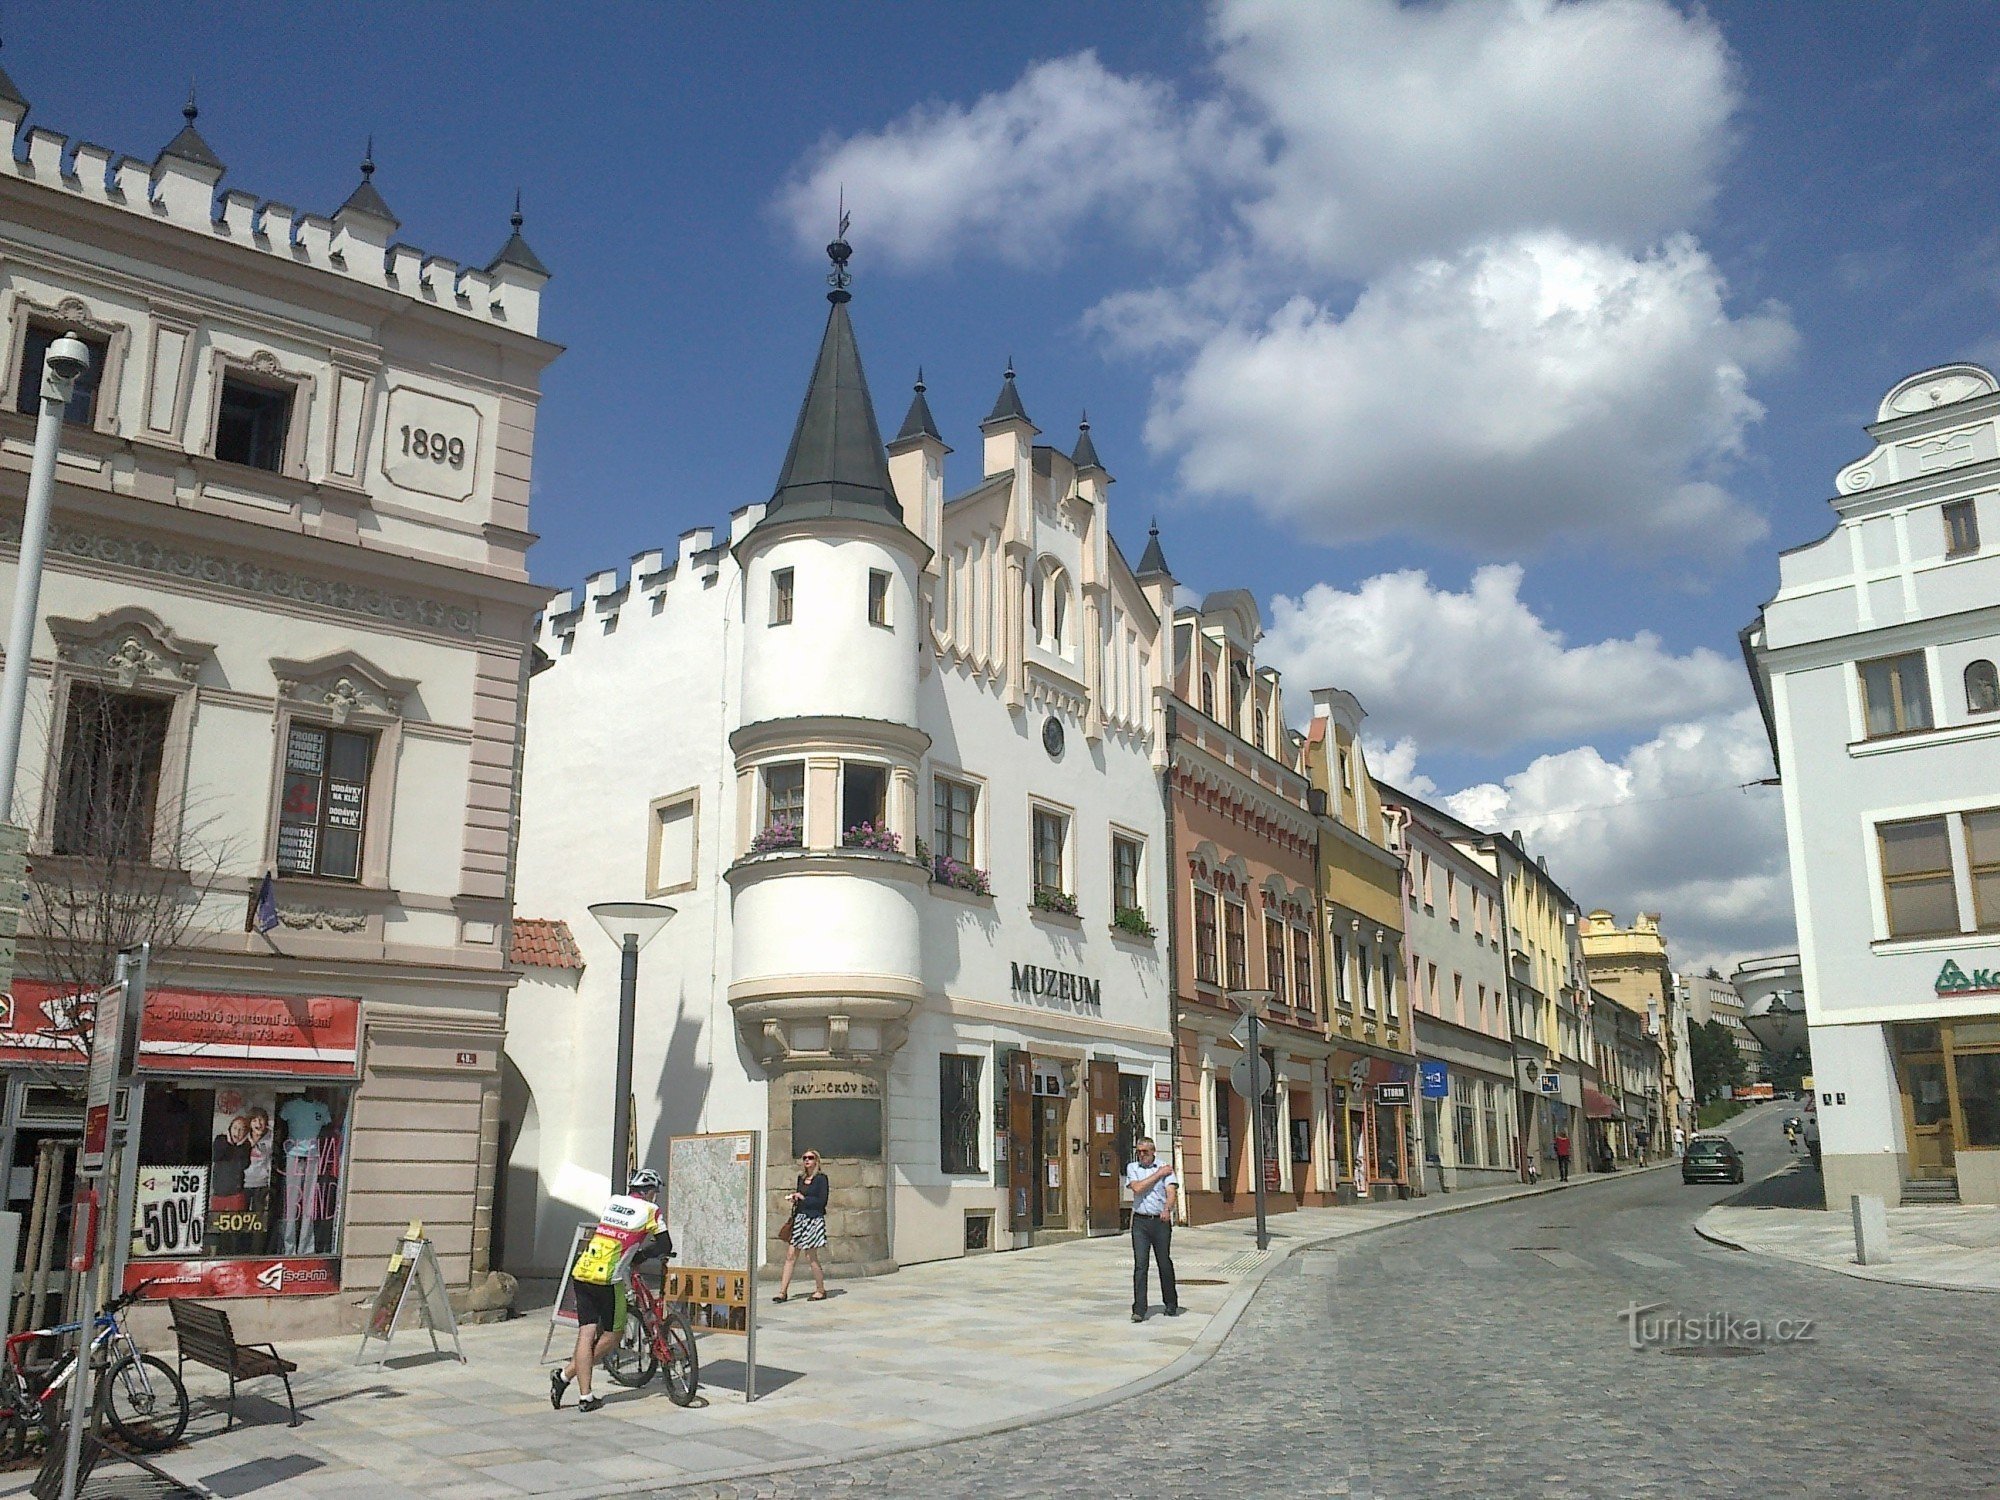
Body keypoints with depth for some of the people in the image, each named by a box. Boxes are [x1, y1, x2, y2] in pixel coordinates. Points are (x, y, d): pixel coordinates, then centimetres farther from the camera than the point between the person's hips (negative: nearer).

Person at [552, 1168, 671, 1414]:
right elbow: (665, 1247, 4)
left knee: (586, 1335, 4)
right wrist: (641, 1255, 19)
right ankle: (566, 1375, 5)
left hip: (581, 1273, 5)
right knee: (611, 1336, 10)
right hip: (607, 1280, -5)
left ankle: (585, 1396, -1)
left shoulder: (612, 1202, 18)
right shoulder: (650, 1210, 4)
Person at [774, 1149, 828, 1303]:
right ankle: (783, 1292, 1)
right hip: (799, 1218, 7)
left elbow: (822, 1201, -12)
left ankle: (821, 1290, 12)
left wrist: (803, 1198, -10)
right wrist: (794, 1198, 3)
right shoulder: (801, 1178, 15)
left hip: (814, 1219, -7)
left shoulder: (821, 1178, -6)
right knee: (790, 1255, 1)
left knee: (811, 1257, -2)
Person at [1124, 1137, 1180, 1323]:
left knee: (1165, 1264, 5)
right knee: (1140, 1265, -6)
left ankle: (1171, 1305, 22)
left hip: (1161, 1221, -1)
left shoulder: (1165, 1168, 3)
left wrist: (1167, 1209, -30)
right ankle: (1139, 1310, -8)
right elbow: (1137, 1188, -9)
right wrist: (1158, 1174, -6)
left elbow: (1171, 1192, -11)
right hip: (1140, 1222, 1)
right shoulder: (1132, 1168, 9)